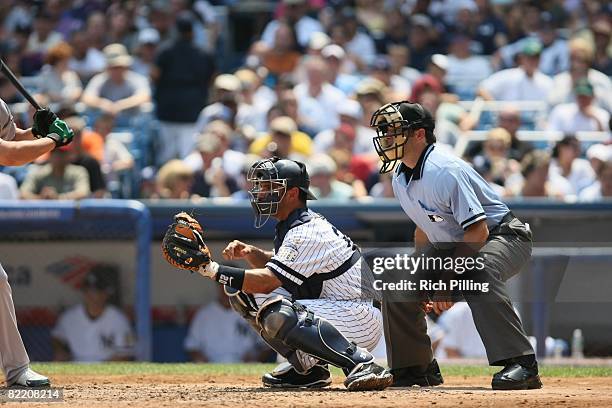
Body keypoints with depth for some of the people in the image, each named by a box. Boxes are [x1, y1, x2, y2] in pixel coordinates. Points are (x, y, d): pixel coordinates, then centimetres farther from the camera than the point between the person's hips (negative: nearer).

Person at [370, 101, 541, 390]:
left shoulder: (445, 171, -28)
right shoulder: (400, 178, 1)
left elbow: (478, 231, -32)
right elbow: (424, 226, 16)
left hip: (503, 235, -10)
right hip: (451, 244, 10)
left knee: (478, 276, -40)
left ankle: (521, 365, -42)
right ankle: (416, 369, 18)